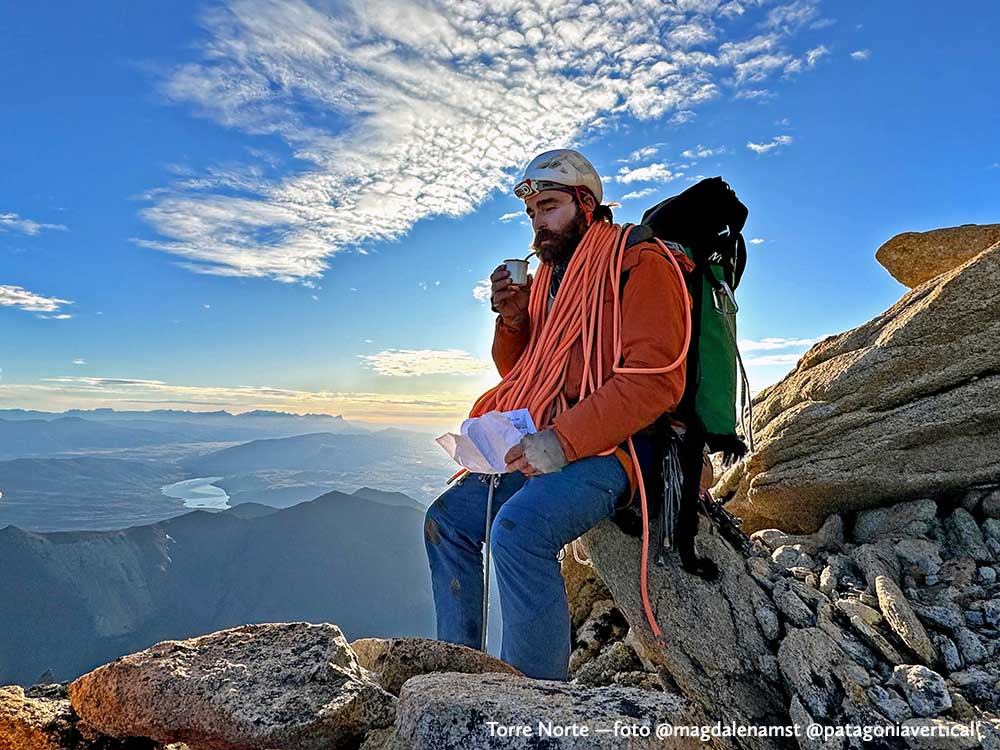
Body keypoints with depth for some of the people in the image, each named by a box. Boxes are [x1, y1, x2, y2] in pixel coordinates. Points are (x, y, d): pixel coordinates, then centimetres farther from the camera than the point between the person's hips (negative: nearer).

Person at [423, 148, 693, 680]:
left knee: (518, 527, -31)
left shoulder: (641, 263, -6)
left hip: (626, 444, -8)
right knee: (449, 518, 1)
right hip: (555, 444, 8)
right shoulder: (550, 277, 17)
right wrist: (513, 321, 1)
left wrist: (564, 439, -26)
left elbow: (656, 380, -19)